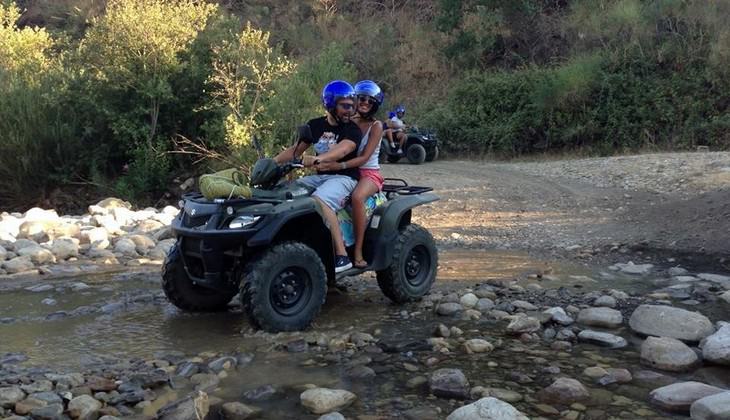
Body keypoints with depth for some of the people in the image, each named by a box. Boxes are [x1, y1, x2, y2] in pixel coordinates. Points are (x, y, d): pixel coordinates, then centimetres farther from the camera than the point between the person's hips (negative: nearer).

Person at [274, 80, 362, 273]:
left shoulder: (352, 129, -5)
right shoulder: (315, 125, 13)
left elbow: (342, 149, -26)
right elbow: (296, 149, 17)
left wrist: (318, 159, -44)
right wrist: (272, 162, 2)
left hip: (344, 177, -6)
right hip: (320, 176, 7)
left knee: (319, 200, -35)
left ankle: (342, 255, -35)